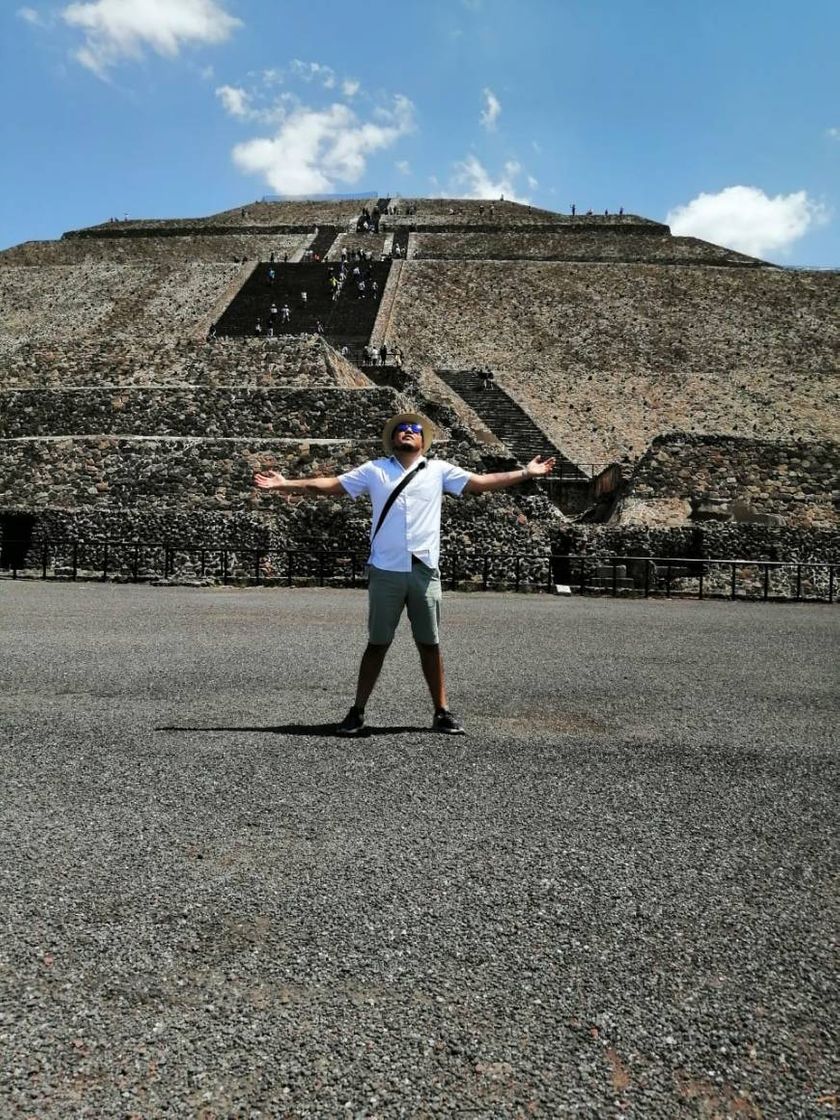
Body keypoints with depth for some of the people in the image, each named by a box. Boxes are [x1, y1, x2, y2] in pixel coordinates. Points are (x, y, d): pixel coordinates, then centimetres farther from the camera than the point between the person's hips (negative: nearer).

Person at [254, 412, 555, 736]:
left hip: (425, 571, 1)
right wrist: (285, 484, 0)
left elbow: (481, 483, 8)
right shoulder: (375, 470, 8)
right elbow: (329, 485, 6)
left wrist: (525, 473, 4)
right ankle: (357, 712, 15)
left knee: (430, 644, 8)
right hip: (386, 571, -1)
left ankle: (442, 712, 17)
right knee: (377, 643, 5)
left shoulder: (439, 470, 10)